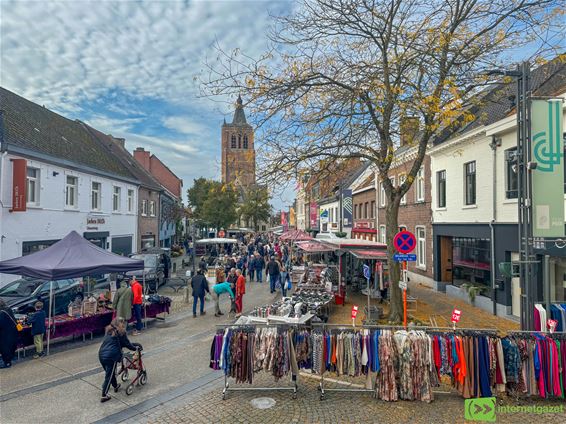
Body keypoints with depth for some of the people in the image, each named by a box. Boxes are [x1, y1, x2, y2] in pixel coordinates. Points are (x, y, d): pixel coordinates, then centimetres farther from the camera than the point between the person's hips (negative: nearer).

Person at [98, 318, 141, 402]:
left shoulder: (109, 331, 18)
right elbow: (127, 344, 0)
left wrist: (134, 345, 31)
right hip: (111, 356, -8)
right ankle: (104, 395, 8)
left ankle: (115, 386, 43)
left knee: (110, 372, 24)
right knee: (109, 376, 4)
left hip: (101, 355, 8)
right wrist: (135, 348, 17)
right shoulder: (120, 333, -6)